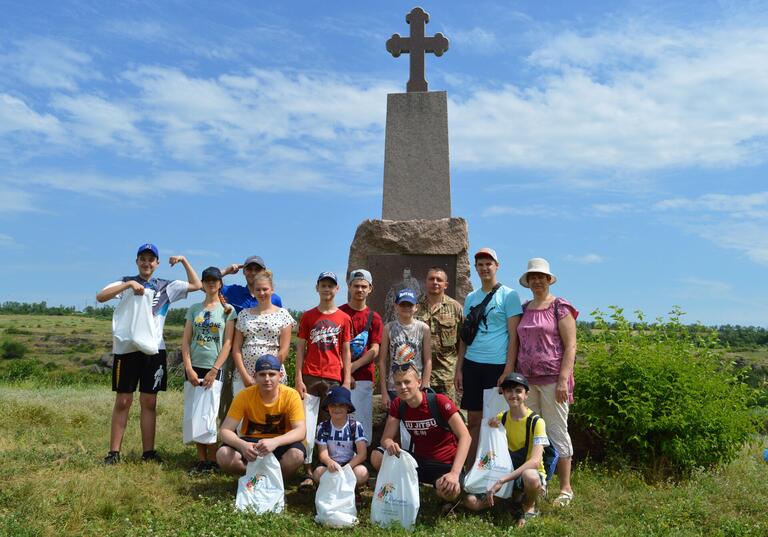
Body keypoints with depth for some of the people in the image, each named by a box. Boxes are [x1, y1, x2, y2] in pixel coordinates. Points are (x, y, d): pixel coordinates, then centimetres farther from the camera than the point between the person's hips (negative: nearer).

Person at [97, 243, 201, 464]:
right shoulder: (126, 283, 4)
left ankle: (148, 452, 12)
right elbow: (100, 297, -11)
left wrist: (184, 261, 3)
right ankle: (114, 452, 10)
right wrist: (129, 284, -21)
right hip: (127, 348, -2)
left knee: (149, 402, 6)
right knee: (122, 401, 3)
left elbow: (197, 285, 9)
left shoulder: (166, 287, 10)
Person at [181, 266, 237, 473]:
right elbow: (186, 340, 6)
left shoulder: (227, 309, 2)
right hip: (194, 368, 3)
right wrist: (189, 369, -6)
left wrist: (214, 370, -12)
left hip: (215, 368, -3)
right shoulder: (194, 309, 10)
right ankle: (201, 460, 13)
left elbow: (228, 343, -4)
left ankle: (213, 460, 7)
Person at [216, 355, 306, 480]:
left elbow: (301, 431, -23)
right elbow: (225, 430, -15)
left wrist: (275, 442, -42)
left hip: (279, 445, -1)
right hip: (251, 442, 2)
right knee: (223, 455, -26)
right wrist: (242, 445, -38)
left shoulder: (291, 395, -15)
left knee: (296, 455, -34)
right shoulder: (244, 396, -13)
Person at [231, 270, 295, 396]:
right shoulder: (244, 314, 11)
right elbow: (236, 348, 6)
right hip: (243, 375, 2)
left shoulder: (282, 314, 4)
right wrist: (244, 375, -5)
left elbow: (284, 350, -2)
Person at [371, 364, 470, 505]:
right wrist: (390, 444, -33)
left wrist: (455, 473, -34)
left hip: (445, 463, -4)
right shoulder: (397, 405, -4)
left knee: (449, 492, -37)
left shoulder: (439, 402, -20)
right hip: (419, 459, 4)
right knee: (376, 457, -17)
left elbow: (465, 436, -23)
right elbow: (386, 438, -6)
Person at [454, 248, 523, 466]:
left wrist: (508, 372, -12)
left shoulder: (509, 296, -2)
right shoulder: (470, 298, 13)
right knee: (474, 419, 8)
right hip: (472, 365, 5)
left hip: (497, 366, -4)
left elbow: (513, 337, -6)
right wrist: (459, 369, 10)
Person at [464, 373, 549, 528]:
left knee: (530, 477, -42)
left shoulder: (536, 422, -15)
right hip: (508, 473, 4)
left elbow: (535, 461, -27)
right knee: (471, 501, -18)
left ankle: (529, 505, -6)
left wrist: (501, 481, -32)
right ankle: (516, 496, 4)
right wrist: (490, 430, -13)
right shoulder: (500, 419, 2)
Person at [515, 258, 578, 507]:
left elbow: (570, 346, -7)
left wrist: (563, 379, -14)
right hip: (526, 379, 5)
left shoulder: (560, 308, -2)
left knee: (557, 431, 0)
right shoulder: (524, 309, 13)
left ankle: (566, 488, 10)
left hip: (552, 379, -5)